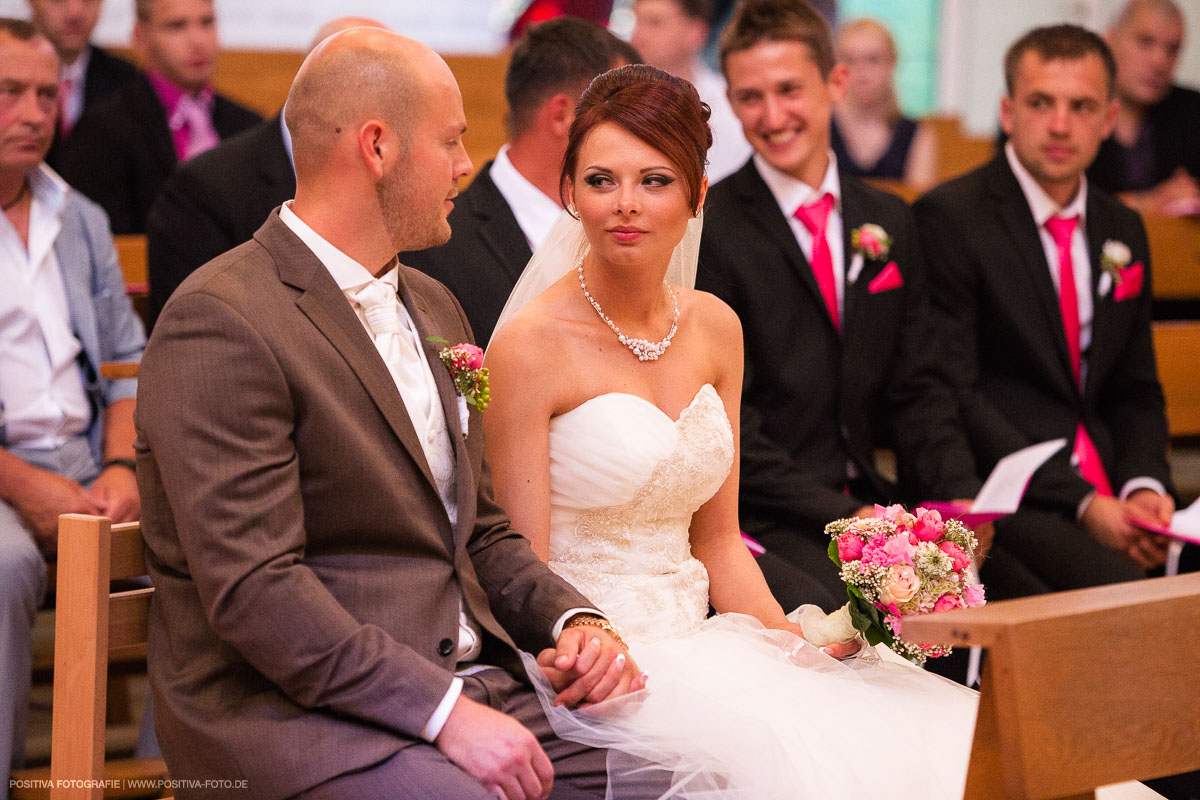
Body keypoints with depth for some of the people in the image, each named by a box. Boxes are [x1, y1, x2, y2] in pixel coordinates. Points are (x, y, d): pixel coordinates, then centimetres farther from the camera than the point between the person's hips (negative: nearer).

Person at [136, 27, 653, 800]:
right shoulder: (220, 323, -11)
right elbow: (253, 590, -18)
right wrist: (444, 711, -22)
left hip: (470, 689, 8)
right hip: (298, 713, -7)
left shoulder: (434, 308, 18)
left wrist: (575, 620, 2)